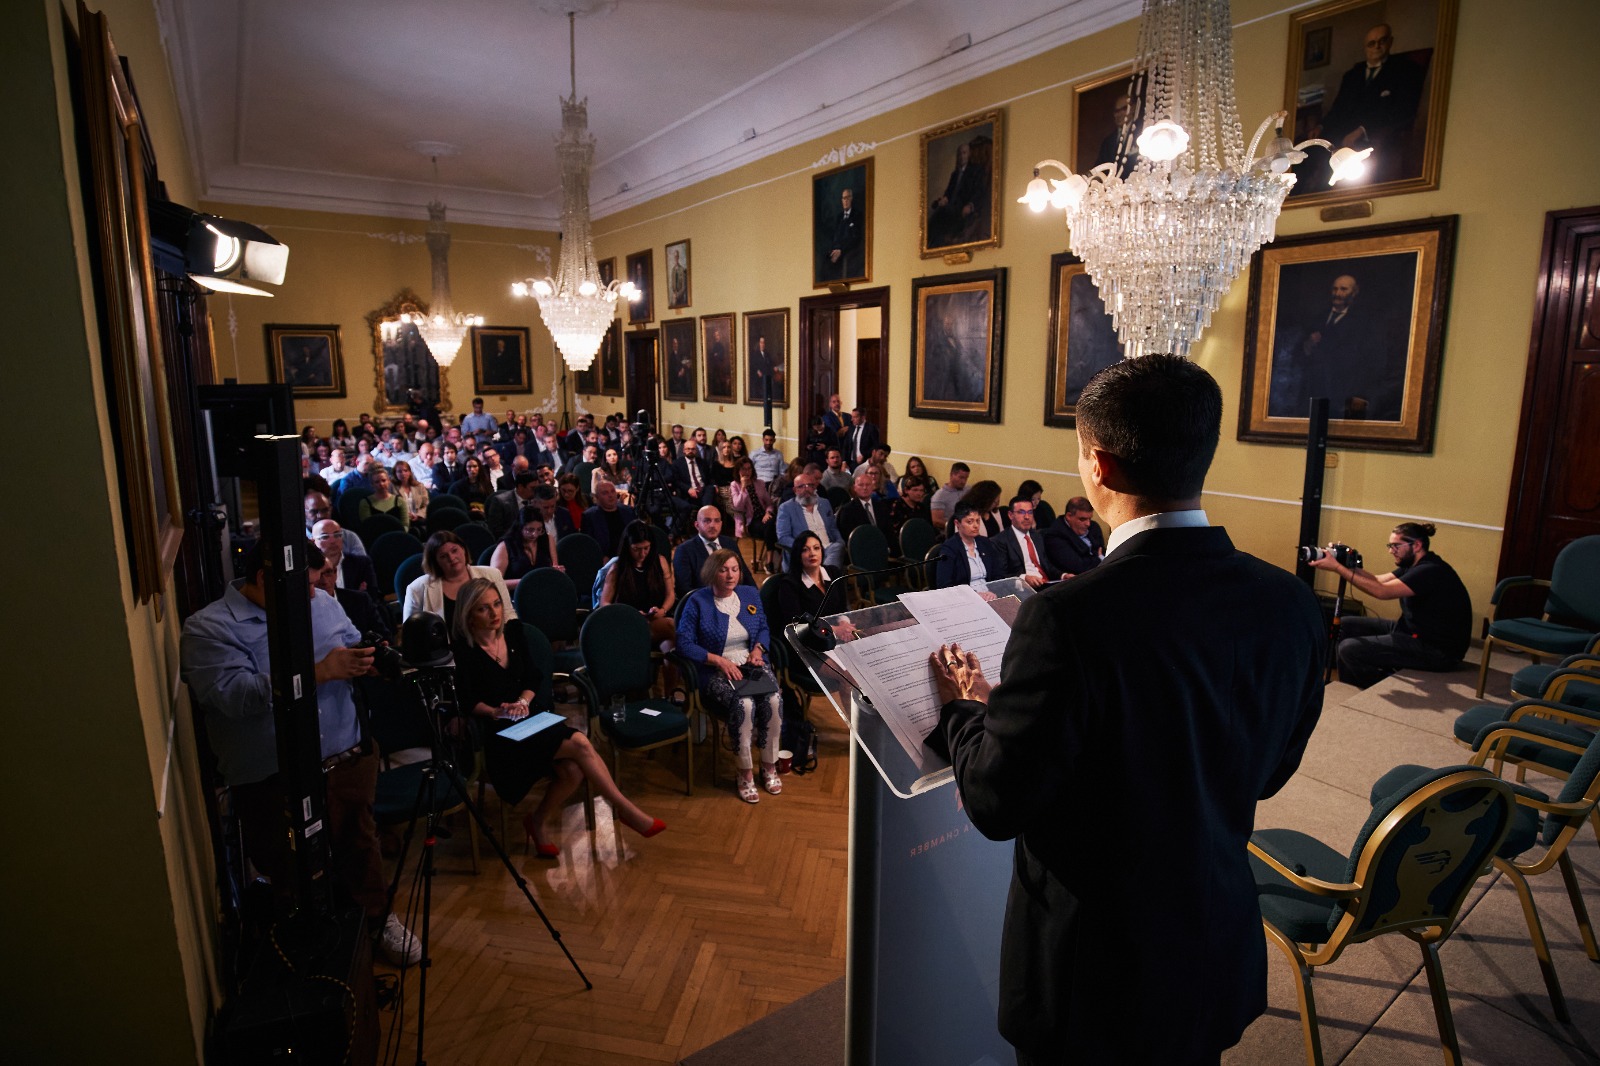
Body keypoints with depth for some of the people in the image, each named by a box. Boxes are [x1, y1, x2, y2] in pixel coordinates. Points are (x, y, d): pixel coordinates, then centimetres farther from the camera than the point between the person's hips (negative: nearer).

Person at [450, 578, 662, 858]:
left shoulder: (513, 632, 7)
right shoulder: (461, 650, -10)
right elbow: (466, 701, -13)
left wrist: (523, 701, -8)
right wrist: (495, 712, -28)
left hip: (526, 717, 6)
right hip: (495, 731, -6)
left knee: (573, 770, -20)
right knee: (580, 744, -22)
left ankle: (537, 822, 8)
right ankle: (624, 809, -6)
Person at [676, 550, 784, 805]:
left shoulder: (750, 594, 12)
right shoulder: (697, 601, -4)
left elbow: (763, 627, 22)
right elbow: (684, 644, -8)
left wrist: (758, 649, 0)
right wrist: (720, 661, -16)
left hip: (751, 664, 4)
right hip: (717, 671, -4)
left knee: (773, 700, -27)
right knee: (744, 704, -33)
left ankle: (769, 766, -7)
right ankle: (746, 772, -15)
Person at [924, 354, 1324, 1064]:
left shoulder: (1067, 617, -32)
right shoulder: (1292, 605, -12)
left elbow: (995, 805, -22)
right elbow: (1269, 772, 2)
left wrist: (964, 709, -5)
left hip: (1094, 969, -5)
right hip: (1220, 953, 5)